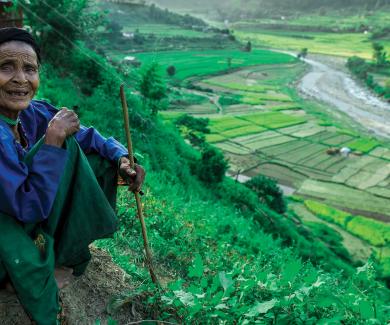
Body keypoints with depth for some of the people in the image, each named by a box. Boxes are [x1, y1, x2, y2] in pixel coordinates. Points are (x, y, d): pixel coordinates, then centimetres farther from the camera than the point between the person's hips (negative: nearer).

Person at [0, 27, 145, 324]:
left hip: (38, 210, 5)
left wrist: (122, 159, -19)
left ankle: (68, 253, 3)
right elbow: (30, 208, -33)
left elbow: (88, 137, 0)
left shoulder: (35, 113, -13)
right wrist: (53, 139, -36)